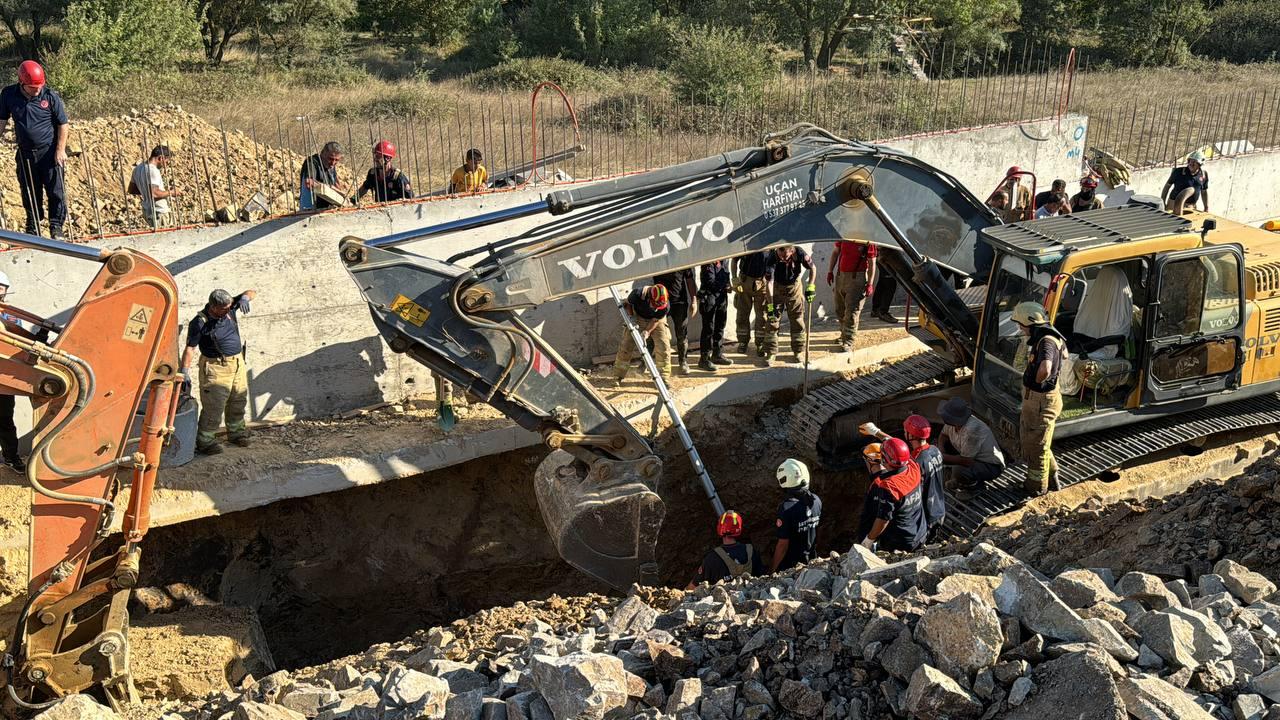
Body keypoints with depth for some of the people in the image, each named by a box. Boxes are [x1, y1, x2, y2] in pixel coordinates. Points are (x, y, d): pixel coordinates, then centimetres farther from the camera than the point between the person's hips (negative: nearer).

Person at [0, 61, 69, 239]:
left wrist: (60, 150, -9)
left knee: (55, 190, -2)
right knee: (30, 193, 10)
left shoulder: (50, 96, -11)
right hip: (25, 154, 3)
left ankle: (56, 227, 10)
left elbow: (63, 124, -5)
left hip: (50, 151, -3)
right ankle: (32, 229, 23)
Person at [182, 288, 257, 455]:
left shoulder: (230, 308, -3)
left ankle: (236, 432, 38)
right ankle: (204, 442, 3)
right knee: (214, 406, -8)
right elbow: (189, 348, -18)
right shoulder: (200, 323, -19)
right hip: (216, 367, -7)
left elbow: (252, 293, 4)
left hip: (237, 362, 7)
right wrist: (185, 371, -25)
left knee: (238, 401, 19)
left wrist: (244, 298, -19)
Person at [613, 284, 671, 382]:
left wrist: (647, 331, -32)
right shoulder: (638, 294, -34)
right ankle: (617, 377, 9)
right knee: (625, 346, -4)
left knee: (663, 347, -15)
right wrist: (631, 317, -25)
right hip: (638, 318, 0)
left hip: (656, 322, 0)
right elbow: (627, 303, -12)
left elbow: (655, 320, -18)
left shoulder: (666, 305, -32)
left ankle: (664, 377, -2)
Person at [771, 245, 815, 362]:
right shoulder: (773, 255, -30)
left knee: (797, 320, 4)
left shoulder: (799, 253, -28)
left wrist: (810, 287, -13)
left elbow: (812, 268, -7)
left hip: (794, 288, 1)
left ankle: (799, 351, 16)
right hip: (777, 287, -1)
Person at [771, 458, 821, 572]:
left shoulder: (786, 508, -28)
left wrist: (772, 568, -11)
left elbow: (783, 545, -23)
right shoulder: (816, 501, -7)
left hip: (788, 565, -6)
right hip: (809, 561, 6)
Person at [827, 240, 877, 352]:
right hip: (840, 275, 6)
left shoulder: (868, 241, -13)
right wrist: (830, 271, 13)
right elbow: (836, 253, 14)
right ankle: (844, 335, 36)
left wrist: (870, 283, -11)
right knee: (840, 310, 17)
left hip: (857, 278, -6)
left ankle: (848, 343, -6)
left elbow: (872, 262, -9)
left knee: (852, 311, -9)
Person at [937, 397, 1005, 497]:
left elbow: (966, 461, -31)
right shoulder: (953, 422, -13)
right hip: (972, 457, 9)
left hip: (991, 466, -9)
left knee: (958, 470, -33)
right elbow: (943, 435, 9)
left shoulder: (971, 429, -36)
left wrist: (943, 457, -22)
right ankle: (958, 479, 16)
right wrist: (941, 451, -12)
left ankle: (976, 485, 0)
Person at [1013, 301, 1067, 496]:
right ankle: (1051, 477, 39)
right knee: (1028, 439, 24)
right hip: (1033, 399, 10)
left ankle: (1037, 487, 24)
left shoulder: (1047, 342, -26)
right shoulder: (1040, 338, 5)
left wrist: (1037, 381, -23)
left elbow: (1045, 370, -44)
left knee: (1036, 446, 7)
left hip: (1041, 402, -10)